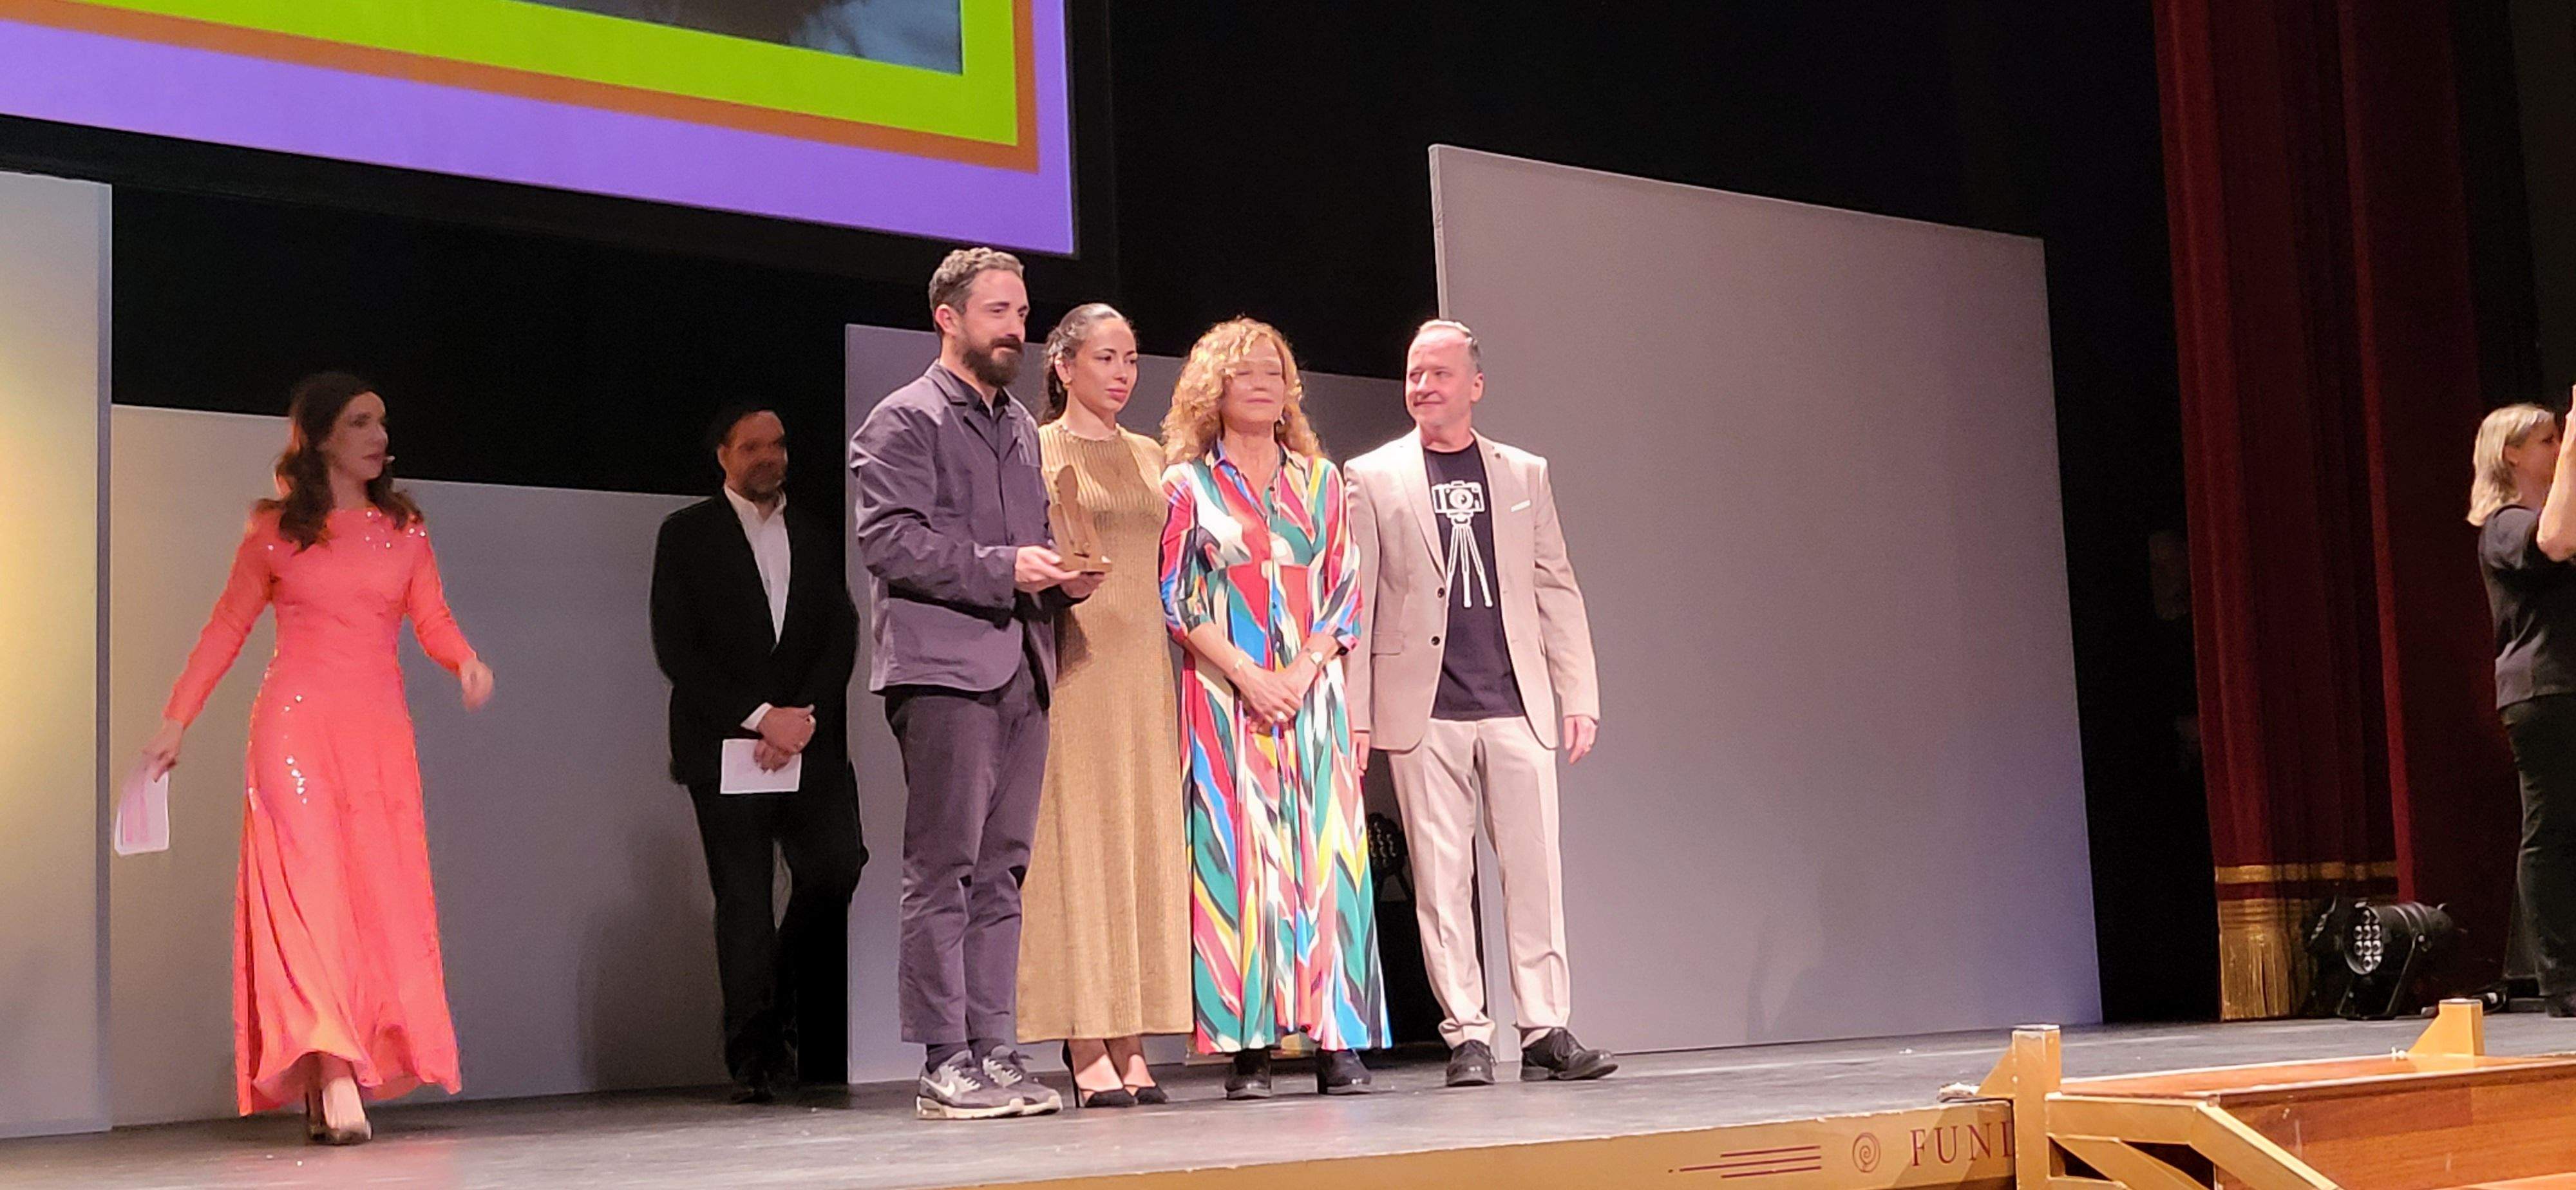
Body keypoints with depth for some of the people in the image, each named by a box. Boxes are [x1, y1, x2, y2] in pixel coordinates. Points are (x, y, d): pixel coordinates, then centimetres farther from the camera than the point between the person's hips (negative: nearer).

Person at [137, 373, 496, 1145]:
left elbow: (432, 619, 3)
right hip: (298, 726, -3)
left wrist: (465, 660, -19)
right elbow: (227, 628, 8)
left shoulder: (403, 529, 13)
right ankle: (332, 1078, -18)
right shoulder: (276, 530, 7)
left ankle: (346, 1074, 4)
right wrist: (177, 721, 2)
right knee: (308, 891, -11)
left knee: (381, 895, -2)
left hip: (380, 733, 3)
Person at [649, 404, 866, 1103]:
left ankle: (792, 1009, 11)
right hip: (726, 747, -3)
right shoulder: (688, 535, 5)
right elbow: (676, 649, -4)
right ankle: (755, 1062, 2)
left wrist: (804, 718, -7)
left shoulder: (814, 535, 17)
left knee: (837, 864, -13)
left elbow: (841, 637, 9)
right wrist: (759, 715, -12)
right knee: (743, 900, -4)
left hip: (810, 741, 3)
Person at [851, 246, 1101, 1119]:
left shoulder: (1021, 427, 22)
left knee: (1000, 873, 7)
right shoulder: (905, 422, -1)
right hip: (944, 669, -7)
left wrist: (1062, 577, 6)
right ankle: (945, 1065, -4)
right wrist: (1004, 568, -16)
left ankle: (994, 1053, 10)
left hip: (1020, 671, 7)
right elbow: (889, 542, -12)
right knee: (943, 873, -6)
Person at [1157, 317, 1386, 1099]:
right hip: (1226, 697, -2)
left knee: (1324, 853, -3)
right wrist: (1246, 675, -11)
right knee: (1238, 854, -6)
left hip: (1313, 692, 2)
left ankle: (1338, 1042, -2)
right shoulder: (1188, 484, 7)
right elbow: (1178, 599, 0)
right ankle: (1247, 1047, -4)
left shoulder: (1320, 480, 14)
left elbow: (1345, 591, 8)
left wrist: (1304, 669, -7)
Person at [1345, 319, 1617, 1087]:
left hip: (1518, 705, 2)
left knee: (1535, 866, -1)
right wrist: (1354, 715, -3)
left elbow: (1557, 591, 12)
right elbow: (1354, 602, 3)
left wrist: (1580, 697, 4)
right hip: (1424, 711, -2)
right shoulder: (1373, 477, 6)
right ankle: (1466, 1035, 6)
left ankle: (1545, 1029, 5)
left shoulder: (1525, 474, 13)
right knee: (1441, 876, 0)